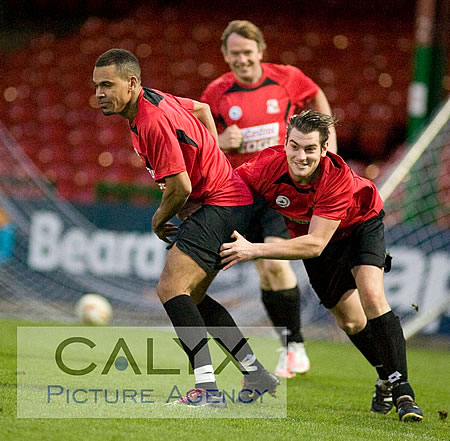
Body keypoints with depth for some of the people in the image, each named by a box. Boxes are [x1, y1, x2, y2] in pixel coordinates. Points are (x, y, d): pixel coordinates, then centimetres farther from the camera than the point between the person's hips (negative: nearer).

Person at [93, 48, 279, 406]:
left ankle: (207, 389, -25)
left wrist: (159, 220, -4)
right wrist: (212, 159, 19)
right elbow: (202, 109, 25)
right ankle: (257, 376, 20)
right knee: (191, 296, 14)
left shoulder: (154, 121, -24)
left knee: (172, 288, -19)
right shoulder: (152, 99, 7)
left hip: (222, 205, -11)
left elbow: (180, 188, -23)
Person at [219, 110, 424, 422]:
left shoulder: (339, 180, -40)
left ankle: (401, 390, -21)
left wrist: (255, 250, -43)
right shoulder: (269, 166, -31)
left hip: (361, 223, -4)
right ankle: (385, 378, 28)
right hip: (311, 232, 4)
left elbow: (315, 244, -42)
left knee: (372, 297, -24)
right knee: (350, 321, 4)